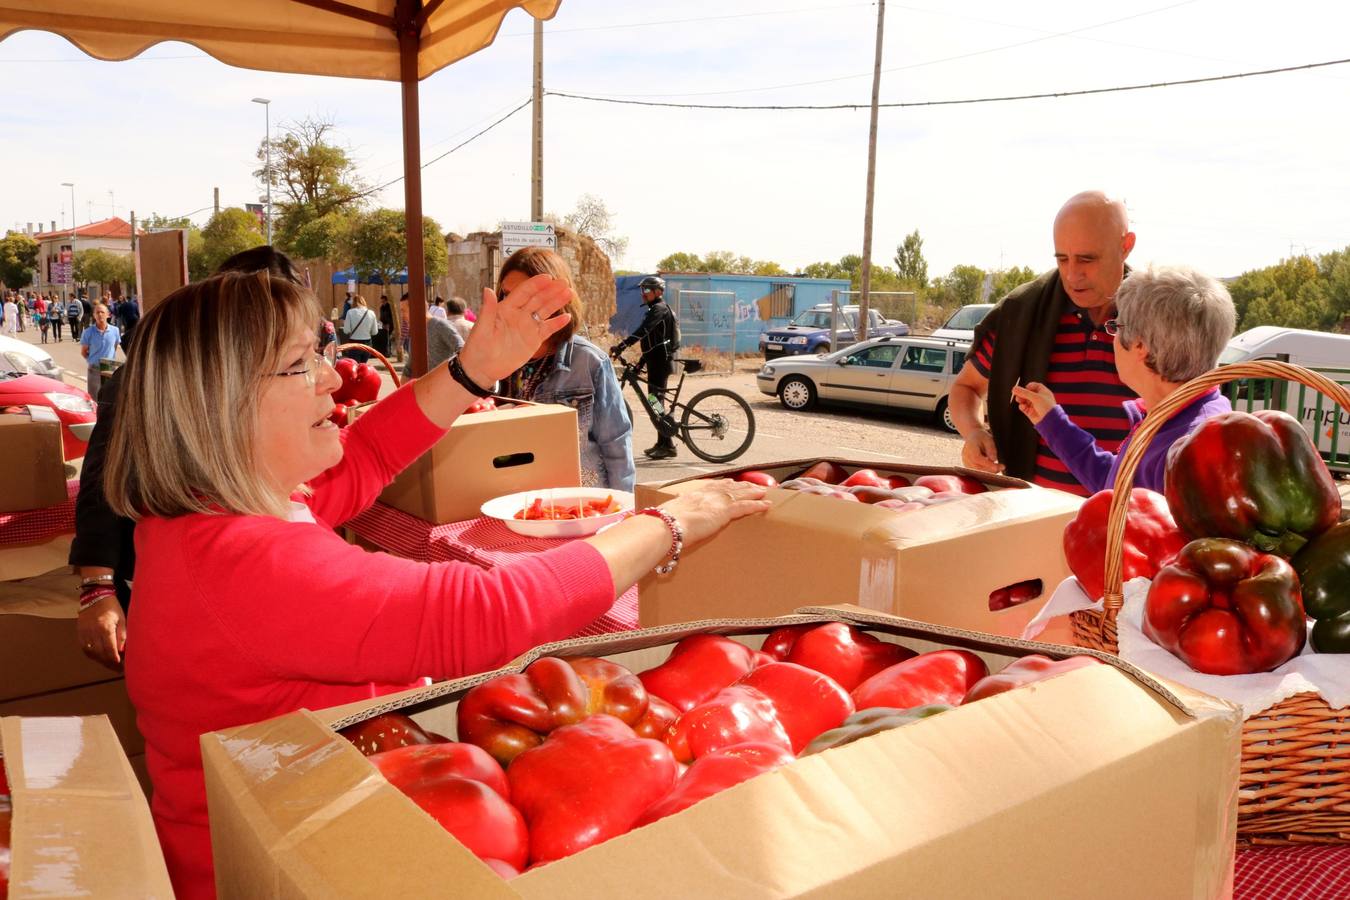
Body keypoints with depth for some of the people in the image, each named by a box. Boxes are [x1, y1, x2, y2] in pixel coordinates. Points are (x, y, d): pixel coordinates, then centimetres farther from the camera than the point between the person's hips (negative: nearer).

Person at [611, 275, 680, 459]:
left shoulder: (659, 309, -12)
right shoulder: (653, 310, 19)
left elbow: (642, 331, -28)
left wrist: (622, 345, -37)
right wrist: (640, 364, 24)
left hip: (661, 361, -10)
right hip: (655, 361, 10)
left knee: (655, 402, -11)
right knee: (655, 402, 12)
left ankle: (668, 445, -10)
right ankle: (662, 443, 17)